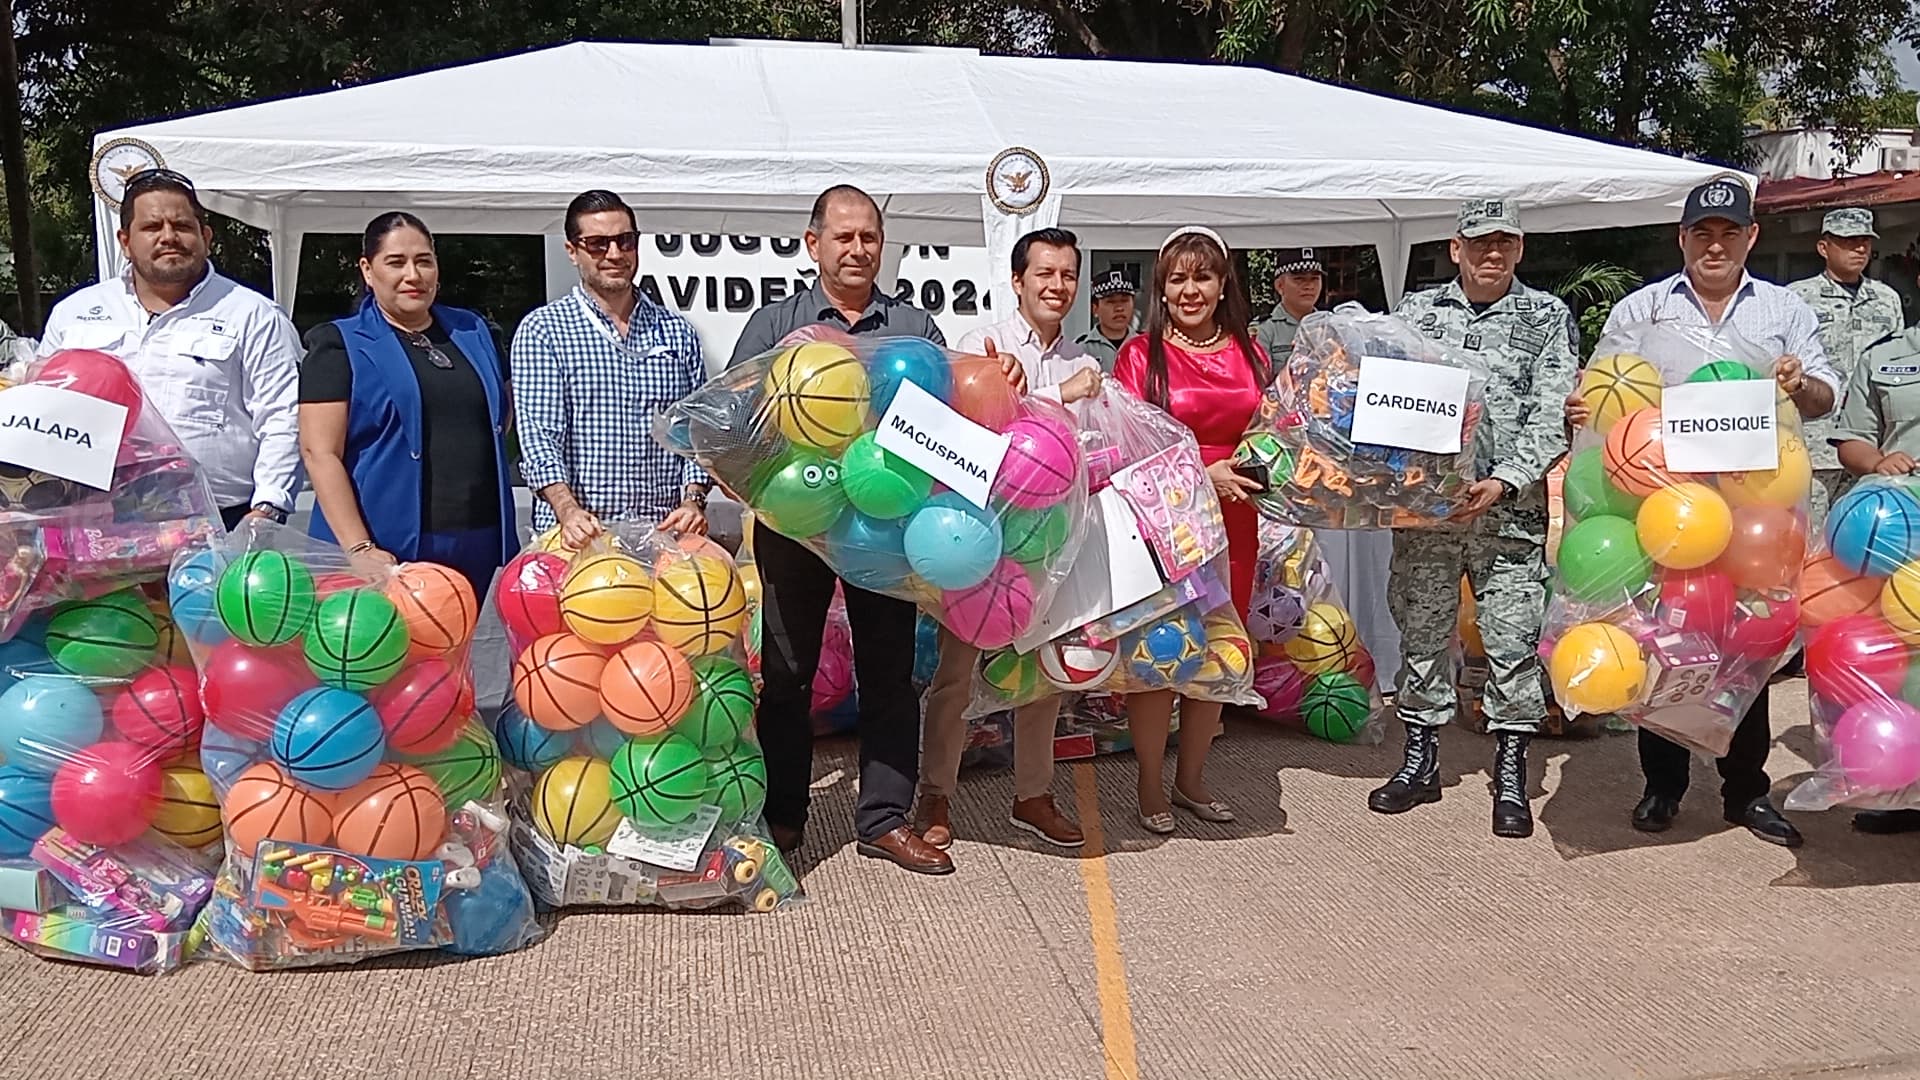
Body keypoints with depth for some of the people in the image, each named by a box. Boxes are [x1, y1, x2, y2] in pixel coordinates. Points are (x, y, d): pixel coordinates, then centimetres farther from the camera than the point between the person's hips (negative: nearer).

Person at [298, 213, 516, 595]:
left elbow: (501, 419, 27)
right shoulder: (341, 345, 1)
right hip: (387, 552, -4)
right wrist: (359, 548, -17)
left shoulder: (475, 333, 15)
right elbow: (320, 452, -7)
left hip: (477, 548, 4)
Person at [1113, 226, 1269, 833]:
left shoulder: (1248, 351, 11)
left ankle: (1191, 778, 27)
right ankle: (1150, 787, 15)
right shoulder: (1141, 355, -3)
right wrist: (1202, 474, -17)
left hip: (1232, 526, 4)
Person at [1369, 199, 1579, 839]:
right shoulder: (1415, 311, 10)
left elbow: (1551, 419, -3)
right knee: (1421, 635, 9)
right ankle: (1421, 761, 22)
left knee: (1513, 643, 0)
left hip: (1509, 509, -2)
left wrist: (1504, 482, -16)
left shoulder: (1546, 317, 5)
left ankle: (1511, 779, 10)